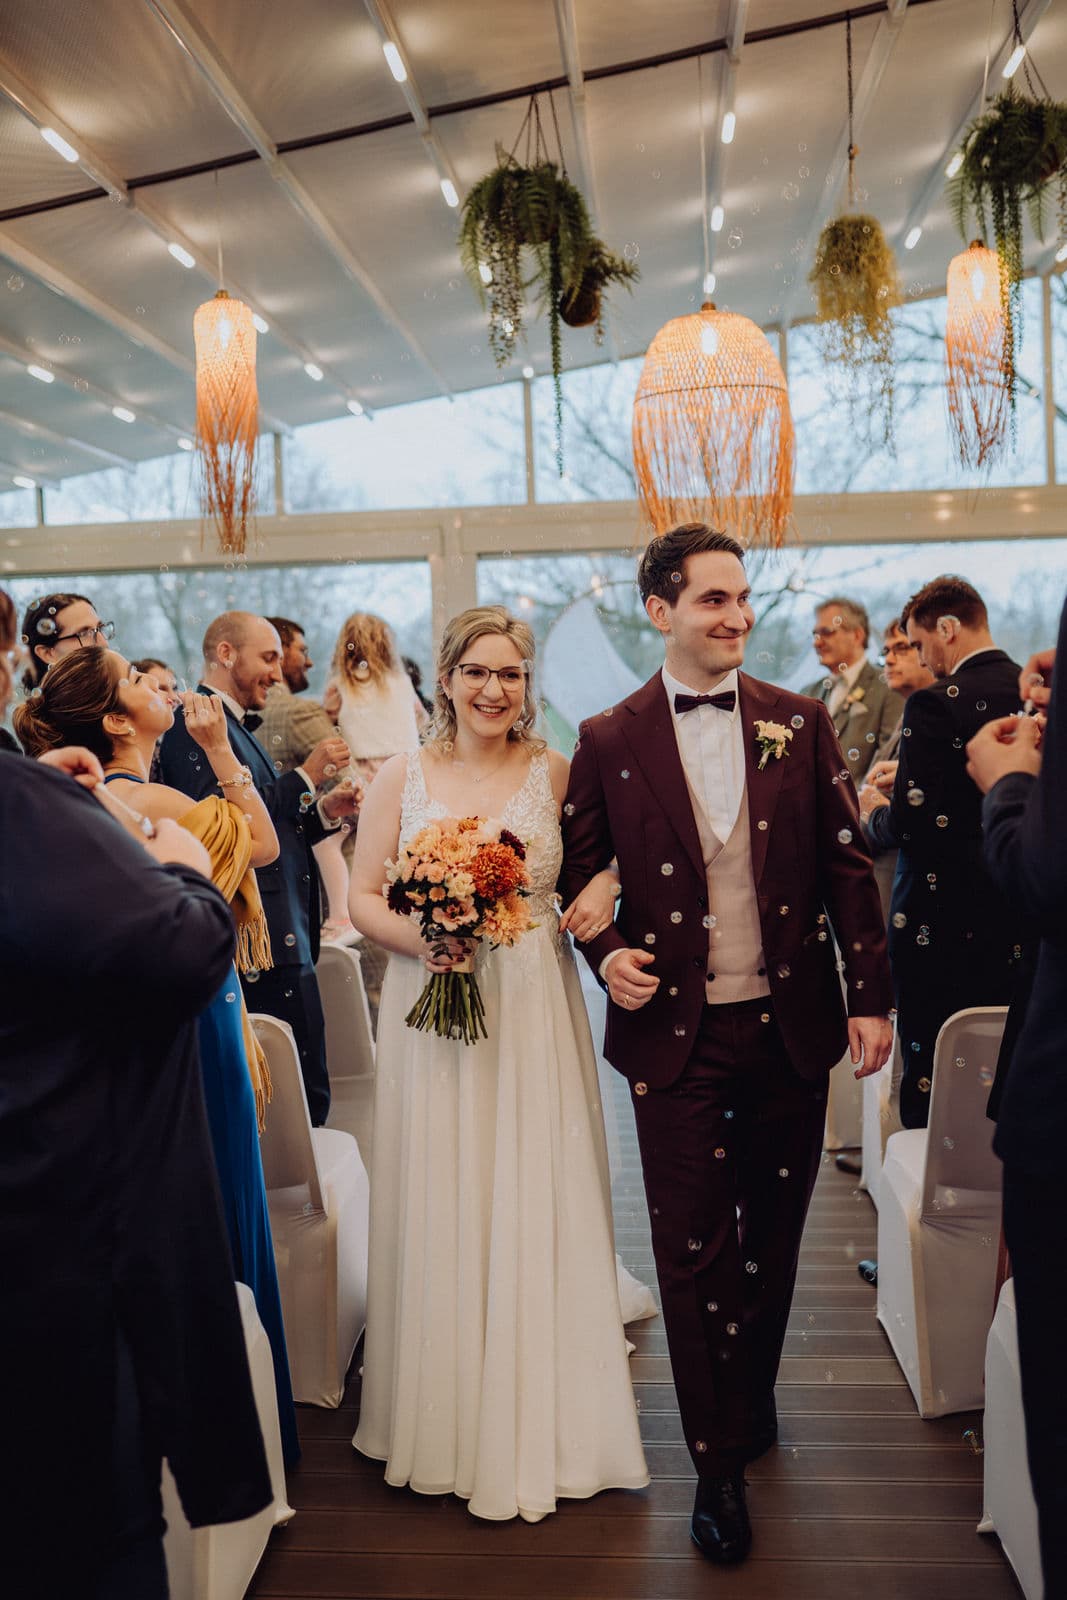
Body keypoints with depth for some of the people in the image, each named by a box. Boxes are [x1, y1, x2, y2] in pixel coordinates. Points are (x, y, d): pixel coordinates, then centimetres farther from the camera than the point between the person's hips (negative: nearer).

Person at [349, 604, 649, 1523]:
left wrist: (599, 899, -11)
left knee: (539, 1203, 5)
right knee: (440, 1210, 7)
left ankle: (544, 1422, 21)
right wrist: (417, 939, -15)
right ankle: (446, 1420, 24)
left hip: (534, 1014, 0)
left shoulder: (556, 773, 3)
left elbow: (601, 865, 11)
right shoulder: (403, 778, 3)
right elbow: (362, 899, 3)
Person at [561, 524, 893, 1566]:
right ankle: (720, 1462, 20)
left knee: (772, 1238, 16)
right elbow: (580, 876, 6)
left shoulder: (800, 723, 2)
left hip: (791, 1024, 2)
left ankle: (752, 1402, 40)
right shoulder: (609, 740, -2)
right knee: (693, 1250, 5)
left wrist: (870, 996, 0)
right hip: (676, 1032, -2)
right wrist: (608, 955, -12)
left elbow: (847, 864, 4)